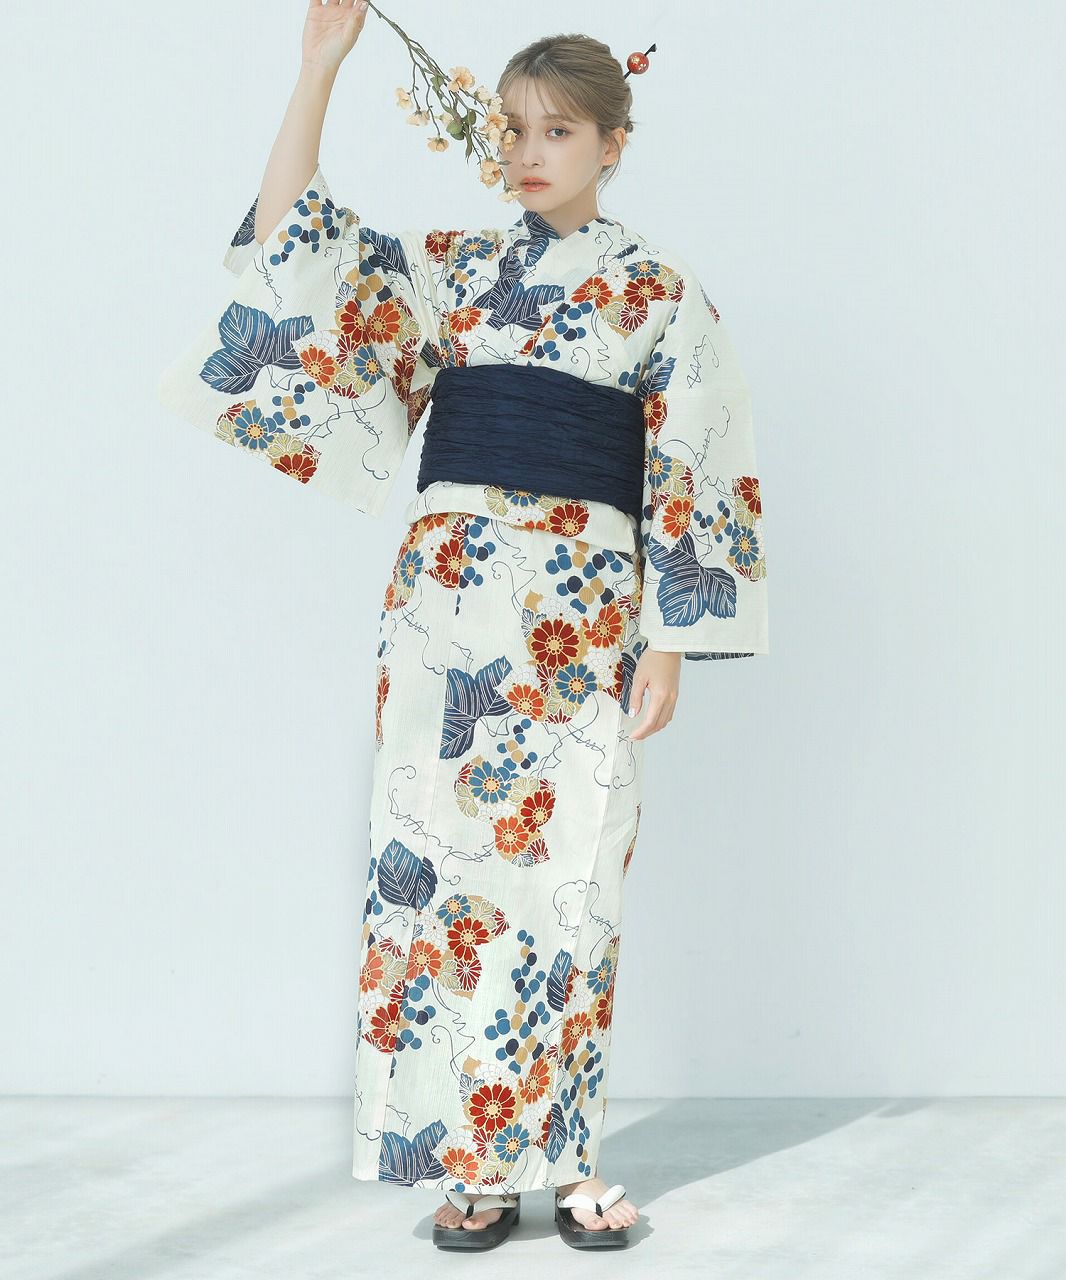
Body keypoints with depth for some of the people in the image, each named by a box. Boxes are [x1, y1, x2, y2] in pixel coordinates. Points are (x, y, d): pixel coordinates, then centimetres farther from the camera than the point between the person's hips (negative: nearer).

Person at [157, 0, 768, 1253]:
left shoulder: (661, 291, 7)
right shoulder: (446, 268, 12)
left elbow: (692, 481, 4)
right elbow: (292, 244, 1)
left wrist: (668, 645, -3)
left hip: (586, 605, -1)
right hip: (448, 585, 2)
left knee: (569, 876, 0)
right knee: (442, 855, 0)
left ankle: (558, 1151, 12)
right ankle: (471, 1161, 9)